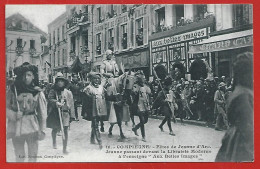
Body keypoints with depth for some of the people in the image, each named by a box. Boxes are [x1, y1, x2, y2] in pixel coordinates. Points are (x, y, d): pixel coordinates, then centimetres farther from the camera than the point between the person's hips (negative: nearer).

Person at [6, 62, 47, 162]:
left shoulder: (37, 92, -1)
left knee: (33, 156, 4)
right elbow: (6, 107, 6)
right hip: (16, 126, 1)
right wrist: (13, 115, -12)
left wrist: (42, 130, -2)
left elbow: (42, 112, 1)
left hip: (32, 125, -1)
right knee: (19, 157, 9)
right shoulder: (13, 90, 1)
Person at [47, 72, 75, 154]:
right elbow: (50, 99, -13)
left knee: (65, 130, -7)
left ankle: (64, 149, 2)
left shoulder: (68, 92, 8)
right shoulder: (53, 91, 5)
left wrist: (72, 115, 2)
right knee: (55, 129, 16)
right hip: (55, 113, 1)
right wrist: (55, 102, -33)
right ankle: (54, 141, 47)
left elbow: (71, 104, 6)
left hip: (65, 113, 0)